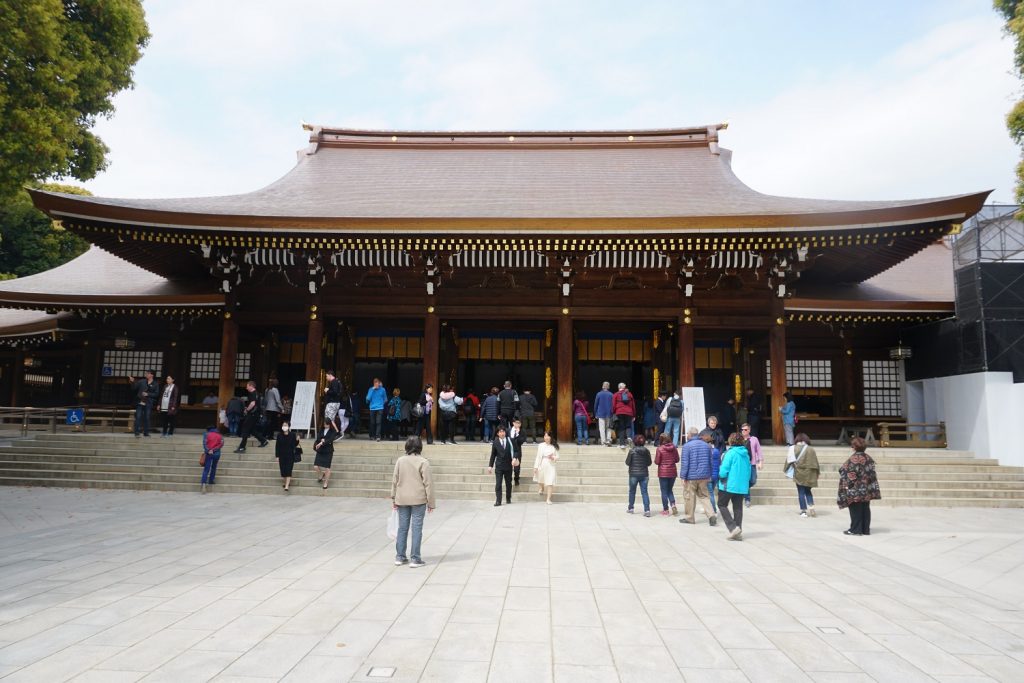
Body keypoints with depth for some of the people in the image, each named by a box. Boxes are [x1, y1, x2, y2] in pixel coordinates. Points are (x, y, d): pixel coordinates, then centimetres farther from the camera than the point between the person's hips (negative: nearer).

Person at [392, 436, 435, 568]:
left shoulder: (400, 460, 1)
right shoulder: (423, 462, -9)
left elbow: (394, 481, 5)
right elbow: (428, 483, -9)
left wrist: (394, 499, 15)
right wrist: (431, 502, -2)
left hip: (402, 499, 4)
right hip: (418, 500, -4)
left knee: (402, 528, 12)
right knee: (416, 528, 2)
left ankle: (400, 557, 19)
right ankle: (415, 558, 4)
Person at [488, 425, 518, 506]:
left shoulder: (509, 440, 0)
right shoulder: (495, 442, -1)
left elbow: (513, 450, -3)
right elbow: (493, 455, 4)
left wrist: (514, 458, -21)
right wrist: (490, 466, 3)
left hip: (508, 466, 1)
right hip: (499, 466, -1)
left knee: (508, 483, 12)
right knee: (498, 484, -6)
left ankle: (508, 499, 26)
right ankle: (498, 501, -5)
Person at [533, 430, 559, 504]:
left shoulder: (554, 446, 1)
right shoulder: (541, 445, -2)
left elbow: (557, 457, 7)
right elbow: (538, 456, -1)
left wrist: (553, 457, -15)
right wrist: (536, 467, -5)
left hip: (551, 466, -1)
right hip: (543, 465, 1)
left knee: (550, 482, -8)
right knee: (541, 480, 18)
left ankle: (548, 499, 1)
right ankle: (542, 488, 53)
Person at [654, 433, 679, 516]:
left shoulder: (660, 449, -12)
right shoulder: (674, 448, -1)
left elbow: (656, 462, -10)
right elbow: (677, 460, 7)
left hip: (663, 473, -4)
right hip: (672, 472, 4)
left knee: (664, 491, 6)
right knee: (670, 490, 18)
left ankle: (666, 510, 8)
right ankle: (673, 505, -3)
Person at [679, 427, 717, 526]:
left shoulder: (687, 446, -10)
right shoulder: (706, 445, 8)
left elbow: (685, 463, -13)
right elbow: (710, 461, 13)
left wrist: (683, 476, -8)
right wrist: (709, 475, 20)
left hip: (691, 477, -5)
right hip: (704, 476, 5)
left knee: (689, 497, 6)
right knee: (703, 496, 13)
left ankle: (689, 518, 14)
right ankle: (711, 515, -2)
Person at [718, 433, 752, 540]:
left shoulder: (730, 453, -13)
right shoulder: (746, 454, 8)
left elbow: (724, 470, -17)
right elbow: (749, 471, 11)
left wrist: (720, 475, 2)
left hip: (729, 485, -6)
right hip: (742, 486, 6)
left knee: (722, 505, 8)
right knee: (738, 508, 12)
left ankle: (733, 527, -5)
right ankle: (738, 533, 13)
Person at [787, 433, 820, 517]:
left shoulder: (793, 449, -5)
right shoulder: (811, 450, 0)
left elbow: (789, 461, -2)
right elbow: (815, 463, 5)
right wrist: (816, 475, 14)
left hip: (799, 474, -2)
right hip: (809, 474, 2)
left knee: (801, 493, 5)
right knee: (808, 491, 18)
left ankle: (803, 511, 4)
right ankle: (811, 506, -1)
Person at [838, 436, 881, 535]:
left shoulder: (853, 459, -16)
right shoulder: (868, 458, 7)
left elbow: (850, 475, -19)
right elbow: (871, 474, 10)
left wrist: (847, 486, -11)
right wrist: (871, 486, 17)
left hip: (855, 490, -7)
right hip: (867, 490, 7)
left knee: (856, 509, 0)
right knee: (865, 509, 11)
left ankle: (855, 530, 4)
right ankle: (865, 529, 16)